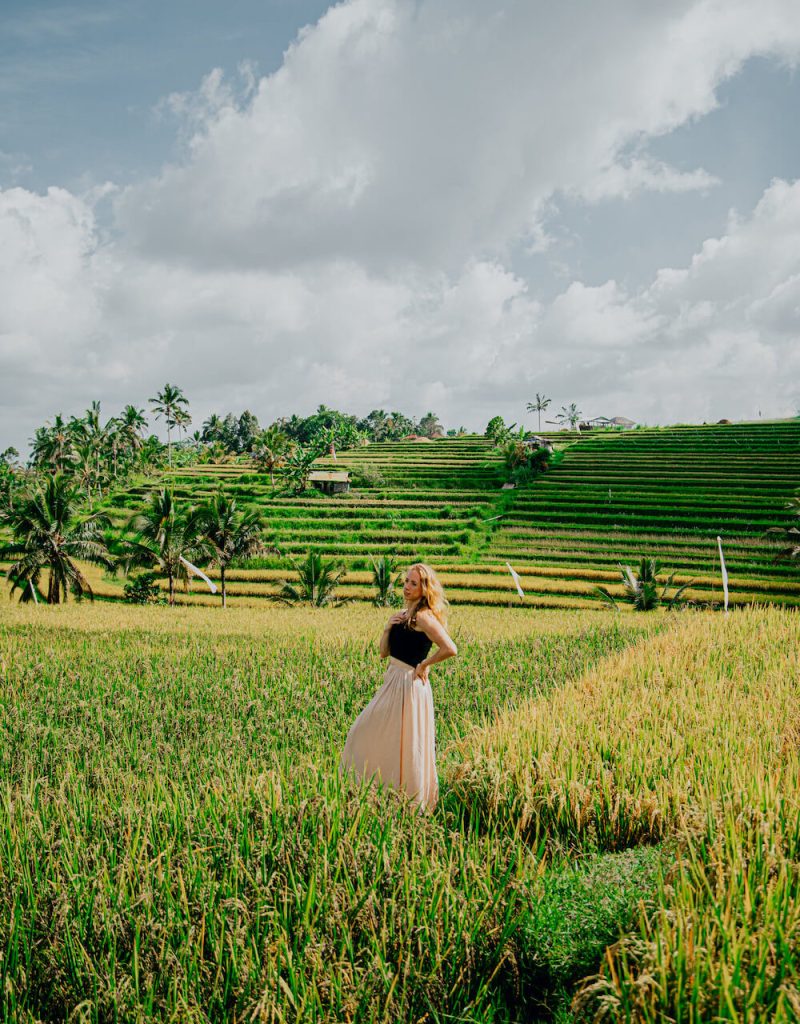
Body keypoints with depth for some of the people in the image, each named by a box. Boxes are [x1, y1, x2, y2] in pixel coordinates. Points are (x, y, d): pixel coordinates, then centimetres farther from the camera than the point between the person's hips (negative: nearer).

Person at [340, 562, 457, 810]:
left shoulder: (423, 616, -15)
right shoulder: (402, 615, 12)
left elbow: (450, 649, -27)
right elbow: (384, 652, 13)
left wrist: (424, 665, -14)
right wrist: (388, 628, -4)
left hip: (409, 685, -10)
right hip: (393, 681, 10)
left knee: (404, 743, -1)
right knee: (367, 734, 15)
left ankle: (413, 801, 13)